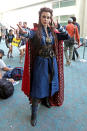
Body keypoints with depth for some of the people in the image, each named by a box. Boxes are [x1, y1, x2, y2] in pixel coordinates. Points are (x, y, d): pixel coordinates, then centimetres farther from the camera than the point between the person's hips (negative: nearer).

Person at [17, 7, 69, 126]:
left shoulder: (53, 31, 5)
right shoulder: (36, 31, -9)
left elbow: (67, 36, -1)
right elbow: (30, 34, -34)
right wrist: (24, 32, -57)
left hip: (52, 62, 5)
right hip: (40, 63, -4)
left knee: (49, 83, 17)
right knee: (38, 87, -2)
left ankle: (46, 101, 46)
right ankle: (34, 114, 13)